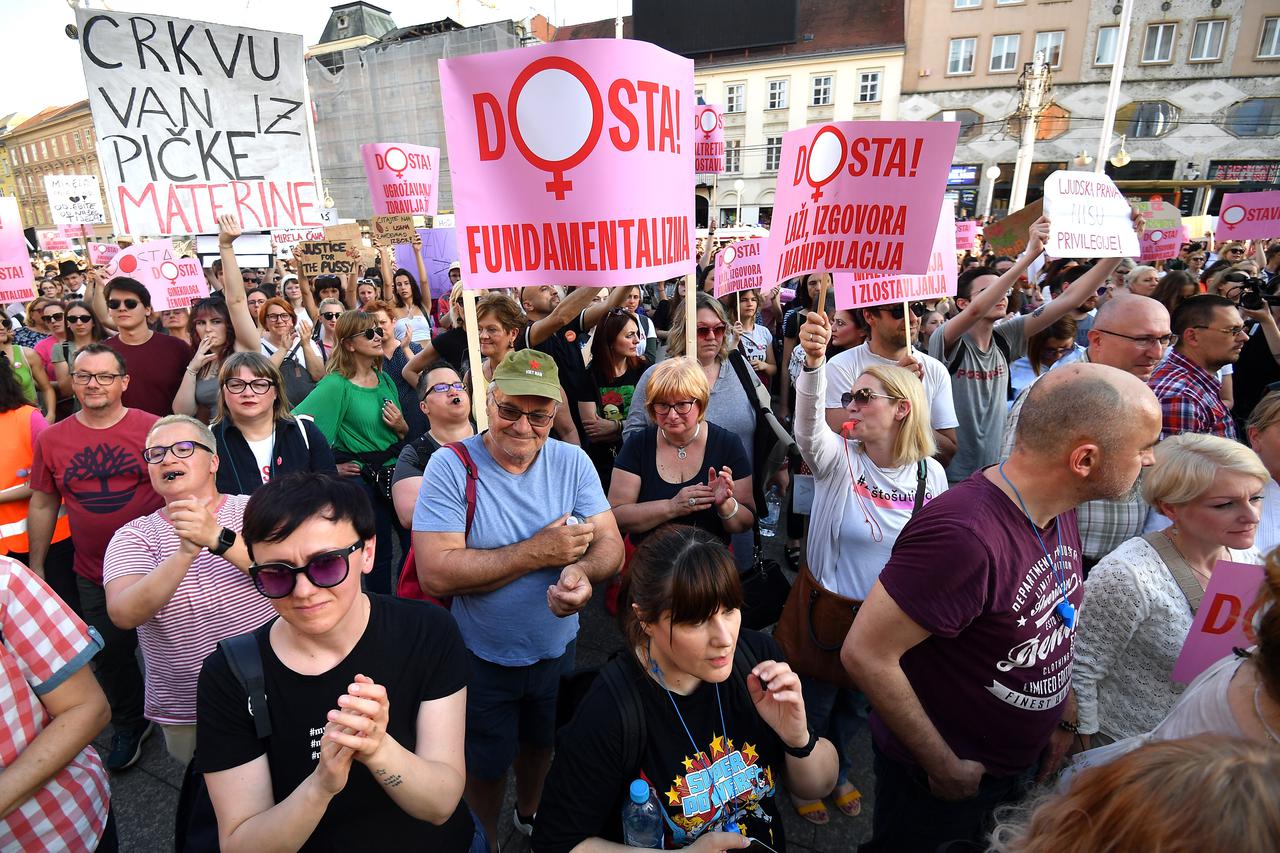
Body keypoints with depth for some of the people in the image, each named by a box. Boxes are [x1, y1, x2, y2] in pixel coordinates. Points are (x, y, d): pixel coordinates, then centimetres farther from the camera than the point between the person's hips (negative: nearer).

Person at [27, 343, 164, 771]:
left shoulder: (153, 428, -12)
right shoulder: (51, 439, -1)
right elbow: (43, 504, 8)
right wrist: (36, 568, 10)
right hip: (93, 575, 3)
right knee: (111, 656, 18)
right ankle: (129, 726, 42)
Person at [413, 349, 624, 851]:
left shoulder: (572, 462, -10)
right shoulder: (451, 467, -21)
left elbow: (610, 544, -13)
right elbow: (436, 574, -28)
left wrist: (582, 571, -36)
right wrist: (538, 552, -29)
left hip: (558, 652, 4)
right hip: (482, 660, -3)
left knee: (542, 743, 28)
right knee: (486, 766, 20)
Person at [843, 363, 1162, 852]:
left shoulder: (1058, 511, -7)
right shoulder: (965, 535, -37)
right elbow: (865, 655, -33)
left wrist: (1059, 720, 7)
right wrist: (945, 768, -22)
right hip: (937, 789, -8)